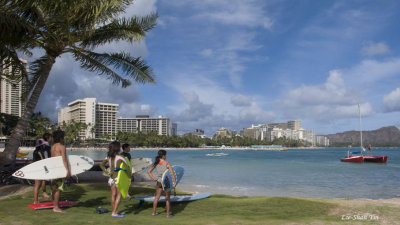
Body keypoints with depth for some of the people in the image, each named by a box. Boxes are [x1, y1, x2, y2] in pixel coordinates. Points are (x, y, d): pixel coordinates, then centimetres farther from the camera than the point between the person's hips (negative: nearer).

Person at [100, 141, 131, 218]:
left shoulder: (108, 157, 3)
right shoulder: (120, 158, -15)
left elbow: (102, 165, 9)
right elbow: (127, 167, -17)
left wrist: (107, 172, 9)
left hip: (111, 177, 6)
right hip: (118, 178, -6)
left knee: (113, 195, 15)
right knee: (119, 195, 4)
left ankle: (115, 211, 26)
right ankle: (114, 213, 3)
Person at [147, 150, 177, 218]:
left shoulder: (155, 163, -2)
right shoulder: (167, 164, -16)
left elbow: (148, 171, 1)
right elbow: (172, 173, -18)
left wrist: (153, 178, 0)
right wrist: (175, 182, -11)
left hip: (159, 182, 5)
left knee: (157, 197, 18)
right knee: (167, 198, 8)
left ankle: (154, 212, 28)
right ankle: (168, 214, 13)